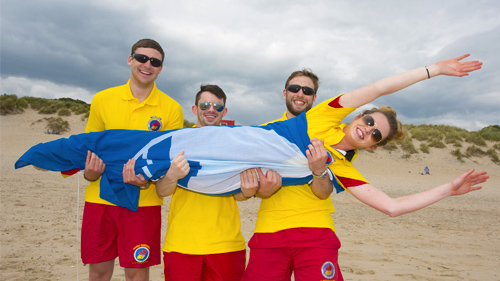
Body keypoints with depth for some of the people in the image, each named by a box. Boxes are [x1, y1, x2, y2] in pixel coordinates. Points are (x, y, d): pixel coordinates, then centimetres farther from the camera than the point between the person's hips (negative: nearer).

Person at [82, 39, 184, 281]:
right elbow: (89, 146, 12)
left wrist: (147, 179, -20)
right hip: (100, 197, 2)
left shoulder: (172, 109, -2)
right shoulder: (102, 99, 5)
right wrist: (89, 172, -9)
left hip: (143, 202, -2)